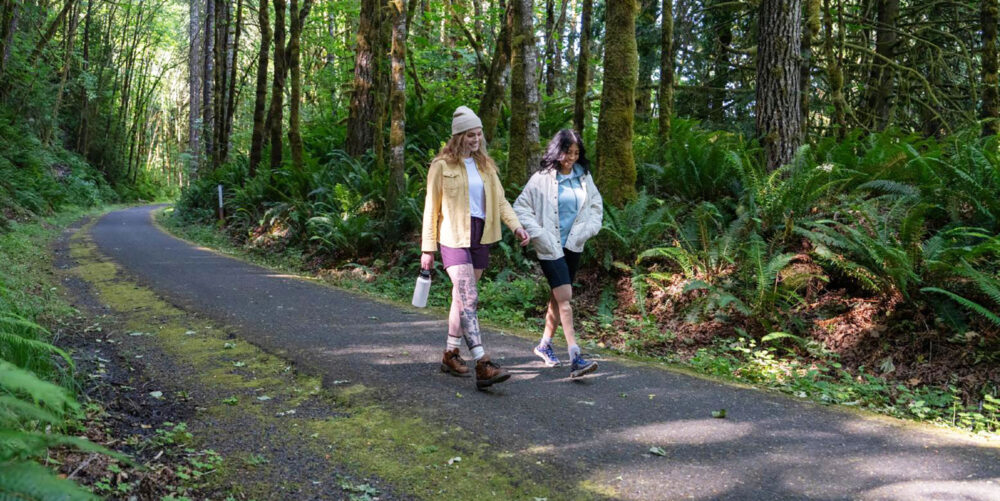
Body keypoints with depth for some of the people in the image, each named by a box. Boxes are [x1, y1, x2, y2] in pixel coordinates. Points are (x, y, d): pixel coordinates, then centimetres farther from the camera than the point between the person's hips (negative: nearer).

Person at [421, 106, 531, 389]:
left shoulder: (486, 165, 13)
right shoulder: (442, 165, -3)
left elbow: (499, 200, 10)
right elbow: (431, 208, -1)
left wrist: (516, 226, -8)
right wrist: (428, 249, -3)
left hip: (480, 238, 6)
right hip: (453, 238, -6)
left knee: (462, 298, 13)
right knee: (469, 298, -16)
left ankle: (451, 355, 26)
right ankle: (482, 366, -23)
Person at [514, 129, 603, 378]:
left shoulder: (584, 177, 7)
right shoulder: (541, 179, -8)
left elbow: (596, 205, 17)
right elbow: (520, 206, -6)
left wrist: (588, 229, 2)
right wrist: (537, 232, -14)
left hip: (573, 246, 6)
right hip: (550, 246, -6)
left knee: (558, 297, 14)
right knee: (565, 297, -15)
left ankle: (545, 344, 31)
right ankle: (575, 358, -19)